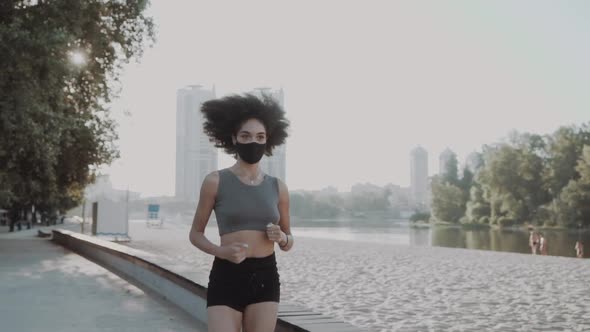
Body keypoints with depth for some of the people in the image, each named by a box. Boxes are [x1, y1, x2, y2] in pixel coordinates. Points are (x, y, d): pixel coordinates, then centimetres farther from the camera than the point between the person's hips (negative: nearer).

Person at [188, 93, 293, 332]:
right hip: (227, 279, -3)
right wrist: (222, 252, -15)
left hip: (265, 279, 3)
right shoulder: (215, 181, -3)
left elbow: (288, 244, 15)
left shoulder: (277, 187, 7)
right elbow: (195, 234, 5)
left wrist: (281, 237, -9)